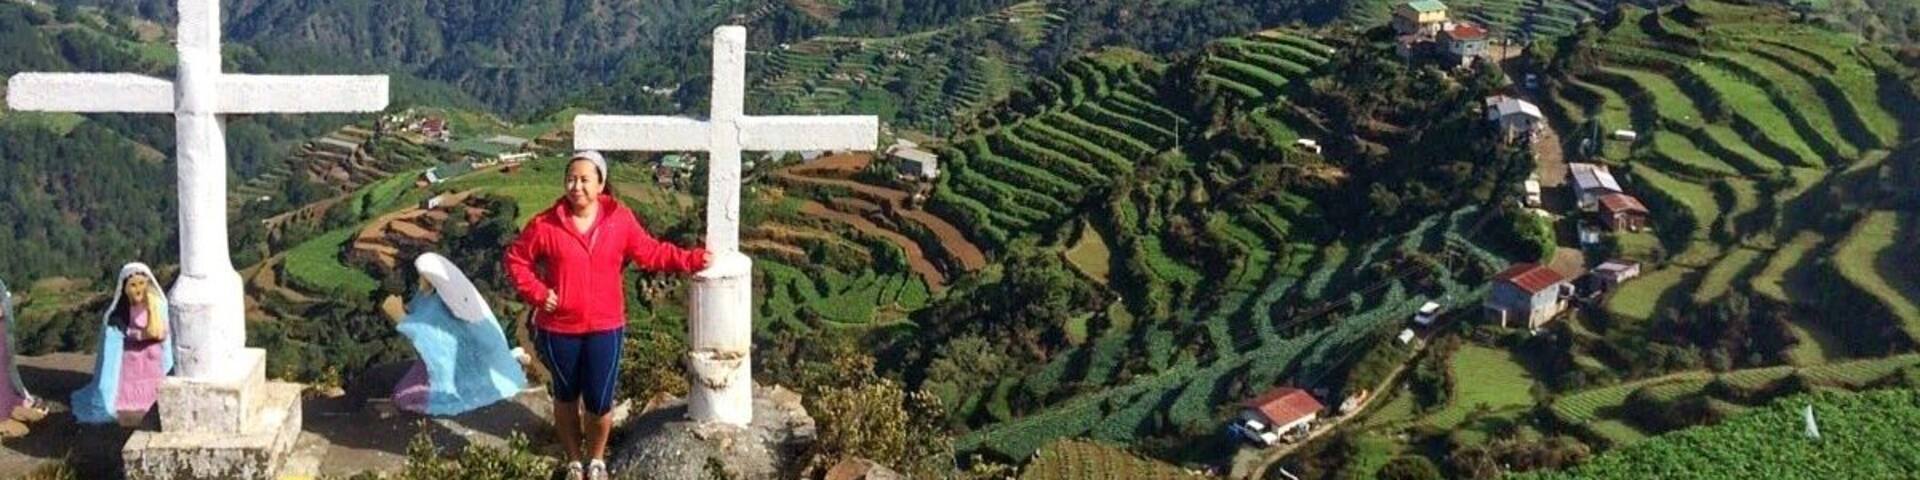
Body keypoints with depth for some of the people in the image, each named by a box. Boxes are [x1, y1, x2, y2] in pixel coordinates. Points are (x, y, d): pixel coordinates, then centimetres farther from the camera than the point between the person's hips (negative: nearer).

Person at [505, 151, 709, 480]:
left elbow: (650, 252, 3)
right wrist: (536, 293, -10)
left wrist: (691, 260, -3)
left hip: (605, 328, 0)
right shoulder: (546, 225, -10)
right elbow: (516, 259, 1)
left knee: (599, 403, 4)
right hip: (559, 329, 0)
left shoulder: (621, 221, -6)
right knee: (566, 398, 16)